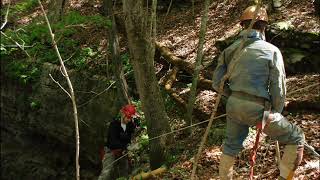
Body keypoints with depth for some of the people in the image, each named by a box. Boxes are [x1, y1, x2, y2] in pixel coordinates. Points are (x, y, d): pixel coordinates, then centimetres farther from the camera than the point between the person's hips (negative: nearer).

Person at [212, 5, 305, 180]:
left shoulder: (230, 50, 7)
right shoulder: (272, 51, -5)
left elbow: (217, 83, 5)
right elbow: (279, 88, -5)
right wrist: (275, 114, 10)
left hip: (233, 105, 5)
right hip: (257, 108, -5)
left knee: (232, 145, 28)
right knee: (296, 139, 13)